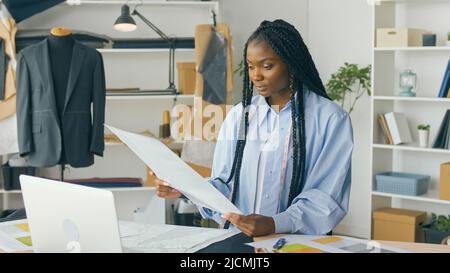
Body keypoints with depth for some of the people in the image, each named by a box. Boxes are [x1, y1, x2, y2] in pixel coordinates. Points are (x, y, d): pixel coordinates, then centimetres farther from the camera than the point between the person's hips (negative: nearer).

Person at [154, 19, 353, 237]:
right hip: (238, 238, 3)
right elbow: (225, 186, 8)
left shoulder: (331, 119, -4)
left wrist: (275, 225, -23)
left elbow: (325, 198, -9)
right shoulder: (238, 116, 8)